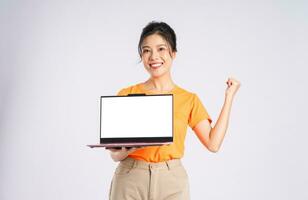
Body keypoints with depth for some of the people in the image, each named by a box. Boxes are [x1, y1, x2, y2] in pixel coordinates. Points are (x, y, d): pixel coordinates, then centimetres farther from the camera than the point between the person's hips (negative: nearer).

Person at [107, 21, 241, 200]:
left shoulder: (189, 99, 6)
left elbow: (213, 143, -5)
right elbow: (115, 154, 3)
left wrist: (229, 96, 1)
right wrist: (126, 151, -20)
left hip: (172, 181, 1)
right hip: (129, 180, -1)